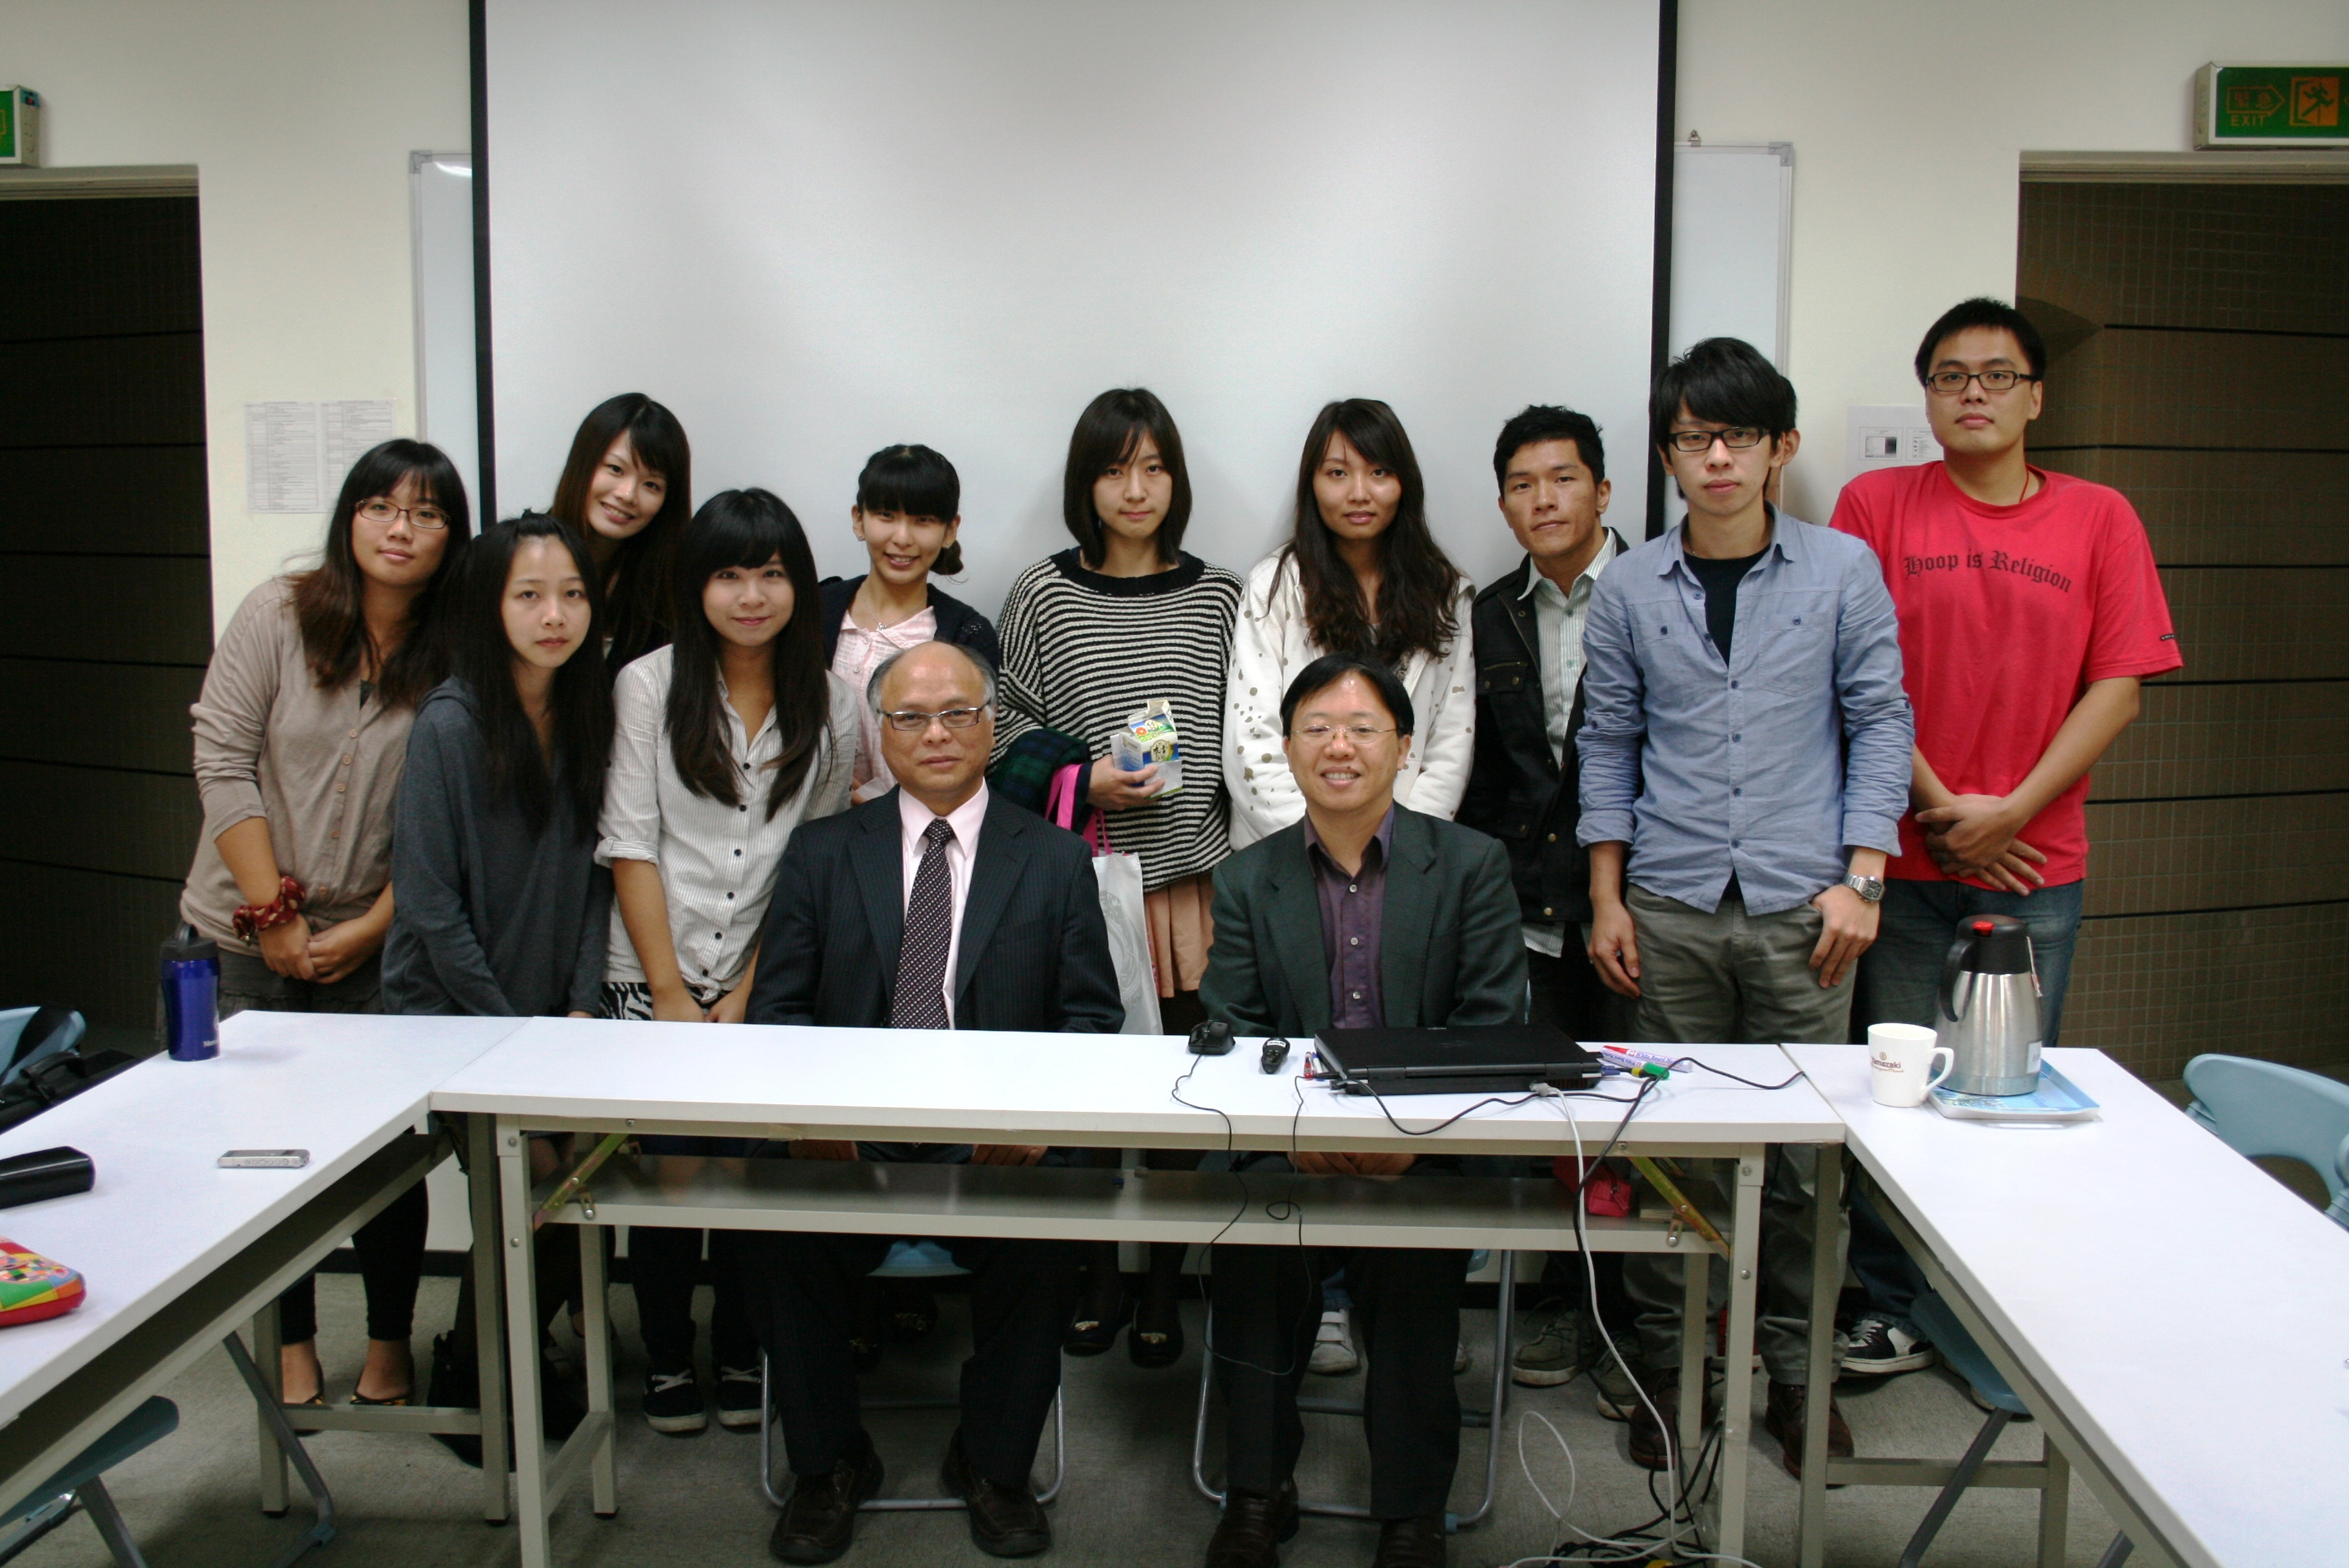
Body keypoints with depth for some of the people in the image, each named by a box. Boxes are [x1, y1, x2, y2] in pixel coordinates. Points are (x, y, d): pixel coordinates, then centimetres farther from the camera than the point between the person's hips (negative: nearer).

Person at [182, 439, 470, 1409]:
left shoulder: (457, 660, -5)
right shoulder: (278, 616, -4)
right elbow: (222, 762, -6)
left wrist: (364, 931, -11)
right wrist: (275, 913, -10)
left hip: (376, 945, -1)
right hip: (249, 936, 1)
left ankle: (390, 1345, 19)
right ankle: (291, 1347, 23)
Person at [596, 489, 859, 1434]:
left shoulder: (830, 704, 3)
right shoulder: (649, 685, 0)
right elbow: (629, 845, -3)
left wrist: (747, 994, -3)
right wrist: (671, 993, -7)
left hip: (768, 987, 1)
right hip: (652, 981, -1)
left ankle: (742, 1356, 22)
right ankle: (667, 1360, 21)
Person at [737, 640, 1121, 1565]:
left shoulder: (1055, 860, 10)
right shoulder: (822, 854, 12)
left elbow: (1090, 1016, 5)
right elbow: (778, 1006, 7)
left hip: (999, 1144, -1)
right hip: (846, 1140, 1)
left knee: (1042, 1241, -28)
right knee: (776, 1235, -26)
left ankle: (994, 1466, 0)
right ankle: (827, 1465, 1)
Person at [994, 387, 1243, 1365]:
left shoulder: (1217, 598, 6)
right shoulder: (1042, 596, 4)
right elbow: (1009, 733, 6)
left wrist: (1241, 870, 1)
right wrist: (1084, 782, -10)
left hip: (1189, 879, 1)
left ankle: (1163, 1288, 18)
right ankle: (1098, 1275, 22)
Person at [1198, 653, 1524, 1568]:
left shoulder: (1473, 866, 6)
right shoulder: (1247, 882, 10)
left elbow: (1494, 1034, -2)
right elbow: (1229, 1040, 1)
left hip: (1428, 1159, -1)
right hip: (1288, 1153, 2)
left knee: (1411, 1262, -29)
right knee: (1248, 1245, -27)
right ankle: (1258, 1492, -7)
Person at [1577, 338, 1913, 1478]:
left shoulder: (1843, 570, 3)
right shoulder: (1629, 588, 5)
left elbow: (1879, 723, 4)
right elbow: (1607, 744, 9)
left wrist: (1861, 877, -3)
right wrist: (1607, 898, 4)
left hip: (1802, 908, 0)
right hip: (1672, 909, 1)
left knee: (1802, 1146, 5)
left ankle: (1795, 1370, 22)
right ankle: (1666, 1363, 20)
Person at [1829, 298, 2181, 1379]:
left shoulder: (2100, 520, 7)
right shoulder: (1877, 505, 3)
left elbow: (2117, 688, 2)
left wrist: (2008, 812, -9)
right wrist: (1935, 808, -9)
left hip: (2036, 865, 1)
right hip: (1901, 859, -1)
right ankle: (1891, 1313, 18)